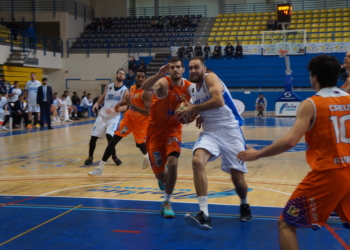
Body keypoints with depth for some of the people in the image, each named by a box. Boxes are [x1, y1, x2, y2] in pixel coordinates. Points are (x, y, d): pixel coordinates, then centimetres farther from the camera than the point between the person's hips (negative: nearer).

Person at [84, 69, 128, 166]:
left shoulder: (125, 90, -5)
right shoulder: (108, 86, 6)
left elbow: (125, 107, -12)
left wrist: (114, 110, -29)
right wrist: (97, 103, -4)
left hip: (114, 117, -3)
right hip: (102, 115, 4)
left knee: (109, 135, -24)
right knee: (93, 137, 0)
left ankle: (114, 156, -2)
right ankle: (90, 157, 20)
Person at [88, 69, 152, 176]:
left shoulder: (146, 93, -25)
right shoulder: (132, 88, -2)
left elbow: (148, 112, -33)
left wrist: (131, 104, -38)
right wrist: (120, 104, 1)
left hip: (141, 121, -5)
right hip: (129, 117, 5)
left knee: (140, 143, 13)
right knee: (114, 140, -6)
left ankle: (146, 156, 53)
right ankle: (100, 167, -4)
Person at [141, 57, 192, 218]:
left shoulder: (189, 88, -8)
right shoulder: (164, 83, -22)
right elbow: (145, 87, -44)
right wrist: (159, 75, -60)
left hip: (174, 128, 2)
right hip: (156, 128, -2)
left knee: (172, 162, -21)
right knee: (159, 171, 3)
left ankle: (167, 203, -4)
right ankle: (163, 179, 45)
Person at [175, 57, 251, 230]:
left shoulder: (211, 78, -11)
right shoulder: (192, 89, 10)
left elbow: (219, 101, -29)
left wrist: (194, 108, -20)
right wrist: (200, 115, 5)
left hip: (230, 131, -5)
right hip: (210, 132, 5)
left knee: (238, 179, 0)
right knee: (197, 161, -26)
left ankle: (244, 205, 36)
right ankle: (204, 214, -28)